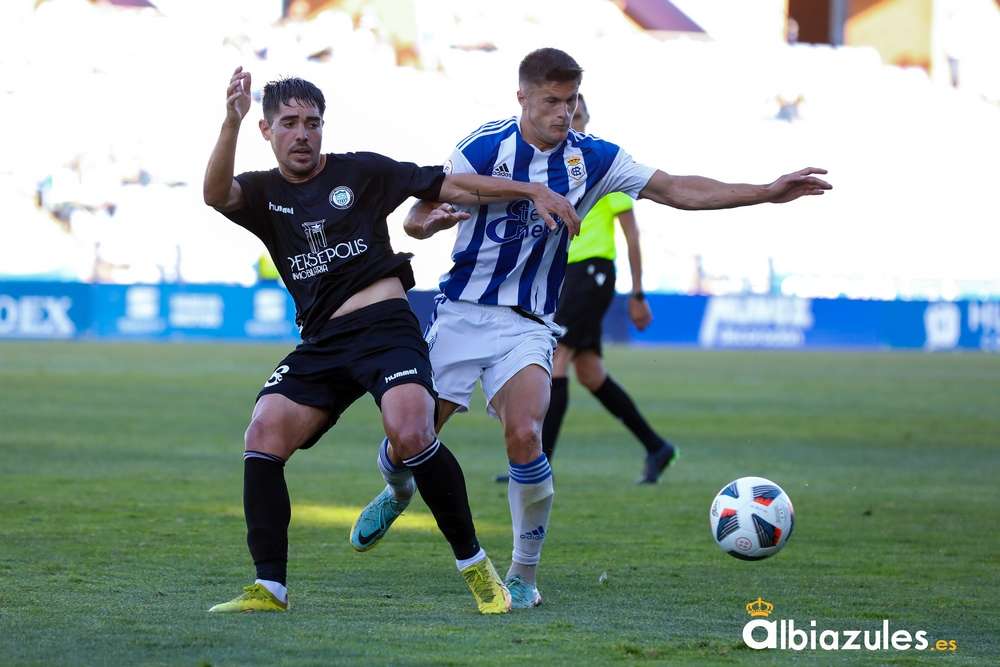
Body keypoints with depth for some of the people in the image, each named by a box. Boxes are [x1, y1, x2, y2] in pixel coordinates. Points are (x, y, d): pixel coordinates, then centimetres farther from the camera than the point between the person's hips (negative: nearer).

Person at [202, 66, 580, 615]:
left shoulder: (360, 173, 8)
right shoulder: (263, 194, 12)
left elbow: (453, 187, 8)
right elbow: (215, 194, -11)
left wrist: (532, 191, -1)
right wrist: (230, 123, -27)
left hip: (385, 326, -4)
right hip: (320, 344, 4)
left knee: (410, 435, -27)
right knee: (262, 439, -15)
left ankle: (475, 565, -10)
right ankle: (269, 589, -9)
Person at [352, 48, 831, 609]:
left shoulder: (592, 158, 0)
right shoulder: (485, 147, -9)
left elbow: (677, 190, 2)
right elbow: (419, 215, -9)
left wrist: (768, 193, -5)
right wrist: (426, 222, -34)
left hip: (529, 326, 1)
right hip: (463, 315, -1)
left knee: (524, 437, -23)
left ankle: (525, 575, -6)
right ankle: (397, 492, 40)